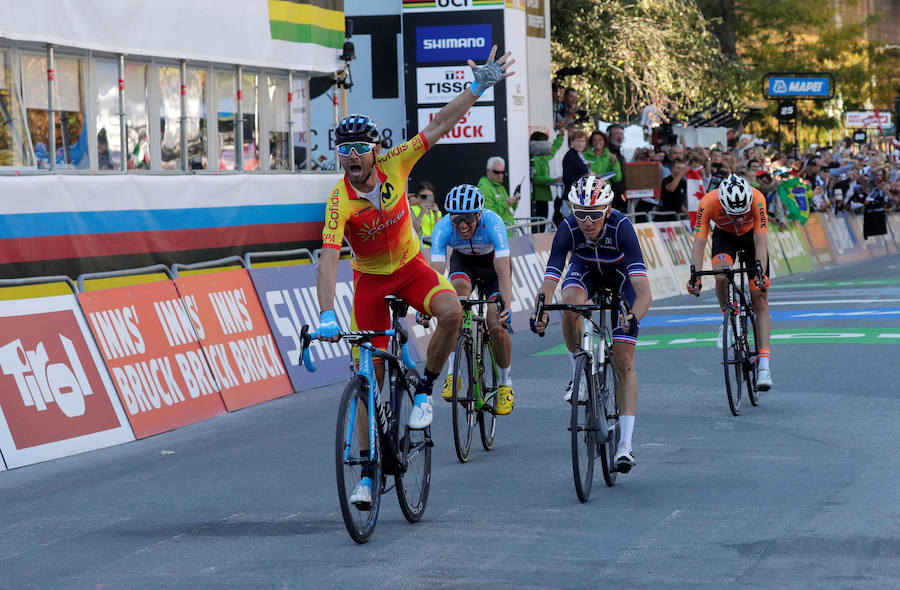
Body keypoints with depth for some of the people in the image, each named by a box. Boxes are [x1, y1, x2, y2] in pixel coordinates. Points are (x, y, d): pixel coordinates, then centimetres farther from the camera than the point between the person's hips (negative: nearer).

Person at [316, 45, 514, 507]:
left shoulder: (394, 166, -19)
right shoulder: (340, 202, -28)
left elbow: (439, 125, -15)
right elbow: (328, 260, -37)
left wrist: (480, 87, -20)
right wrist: (326, 317, -49)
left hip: (411, 265, 2)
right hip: (370, 279, -2)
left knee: (451, 312, -31)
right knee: (373, 374, -1)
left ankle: (424, 391, -8)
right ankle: (368, 472, 10)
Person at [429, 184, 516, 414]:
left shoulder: (493, 223, -36)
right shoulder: (443, 229, -31)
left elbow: (503, 272, -42)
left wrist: (506, 308, -54)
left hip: (492, 262, -1)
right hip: (463, 262, 1)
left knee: (497, 327, -17)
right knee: (460, 288, -34)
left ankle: (505, 383, 12)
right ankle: (453, 374, -30)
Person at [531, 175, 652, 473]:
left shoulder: (621, 227, -38)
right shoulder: (568, 229, -33)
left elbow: (644, 292, -45)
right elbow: (548, 283, -37)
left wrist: (634, 319, -64)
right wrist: (539, 313, -57)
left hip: (620, 274, -2)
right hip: (584, 269, 2)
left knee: (624, 362, -10)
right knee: (571, 302, -35)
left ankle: (626, 444, -8)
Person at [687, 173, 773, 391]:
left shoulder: (757, 200, -37)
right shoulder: (708, 203, -35)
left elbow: (761, 240, -39)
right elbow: (699, 243, -35)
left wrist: (761, 274, -52)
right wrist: (695, 277, -48)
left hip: (751, 235, 0)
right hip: (724, 236, 0)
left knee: (760, 300, -9)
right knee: (721, 275, -32)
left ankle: (764, 364, -11)